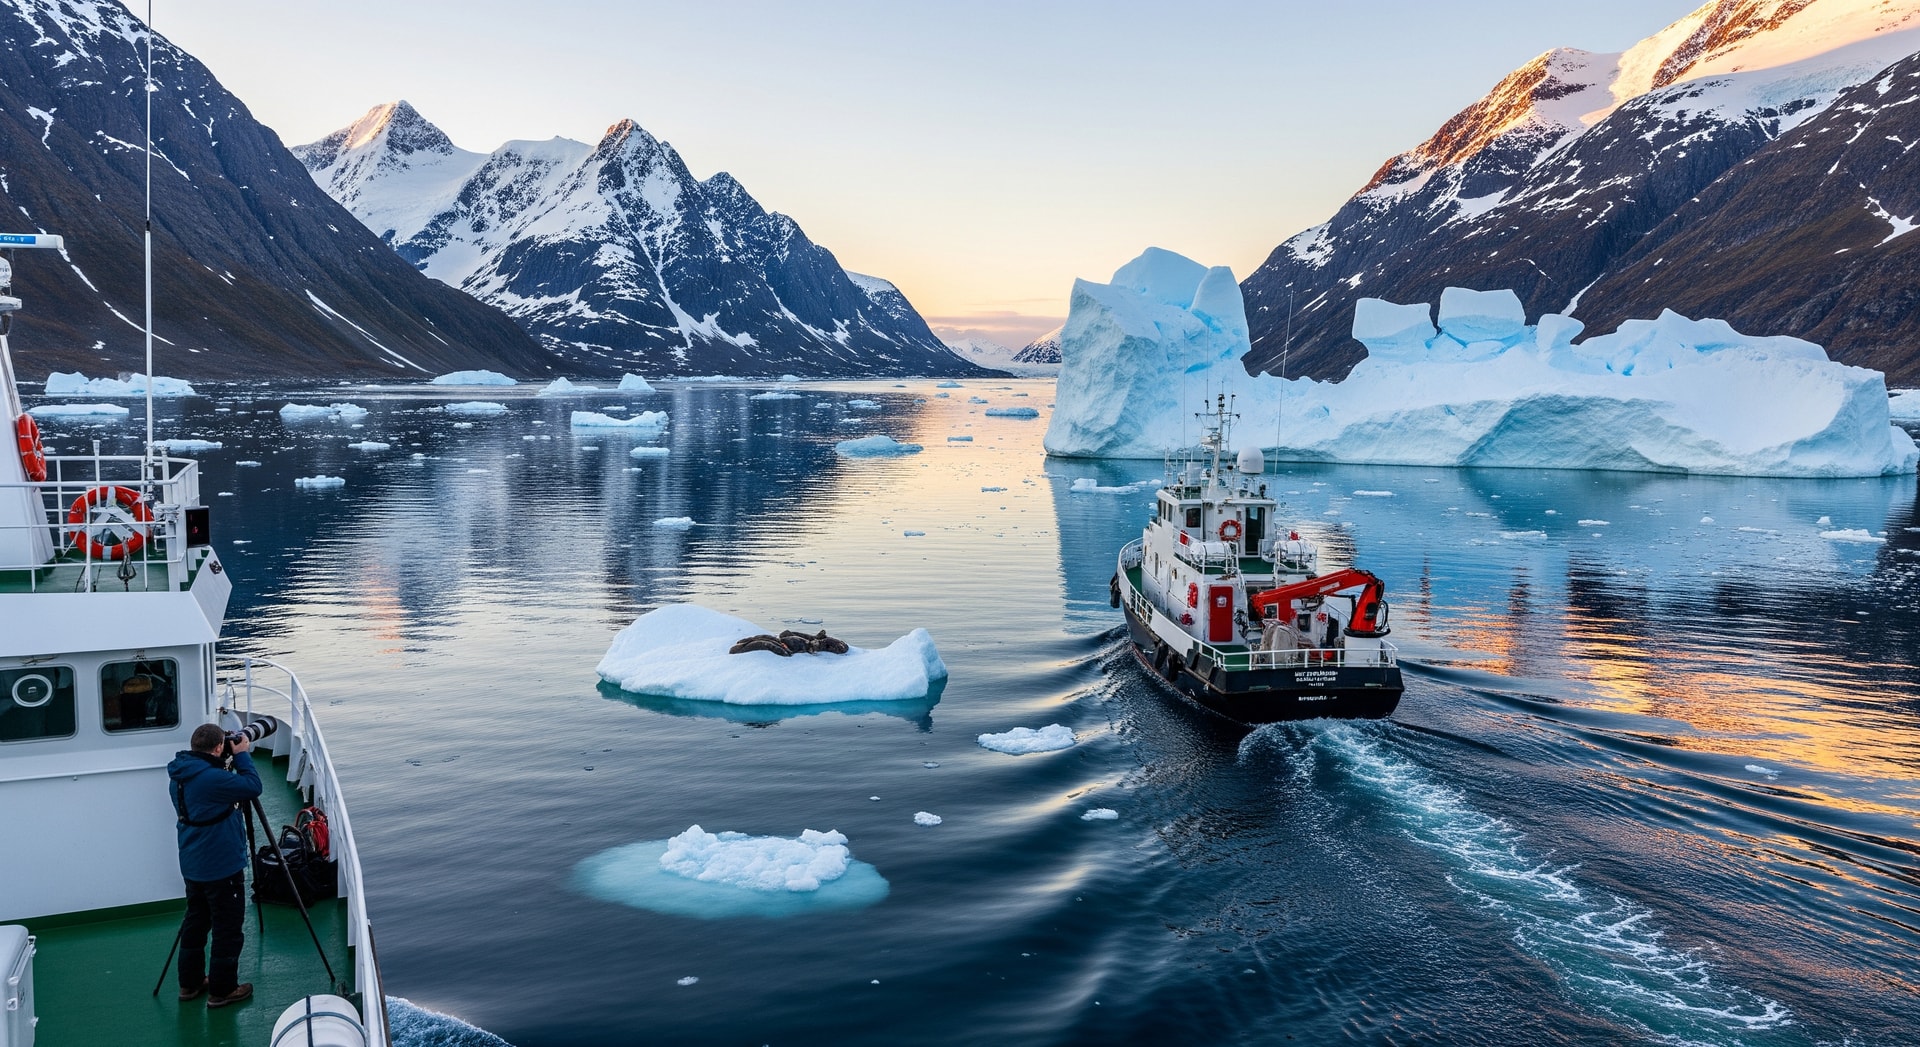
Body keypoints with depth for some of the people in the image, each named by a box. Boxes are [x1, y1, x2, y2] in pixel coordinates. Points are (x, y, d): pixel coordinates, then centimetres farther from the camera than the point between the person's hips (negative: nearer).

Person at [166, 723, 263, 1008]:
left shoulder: (179, 777, 4)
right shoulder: (212, 778, -27)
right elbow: (252, 787, -21)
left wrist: (233, 760, 6)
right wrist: (242, 755, -11)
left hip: (193, 866, 9)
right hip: (222, 867, -9)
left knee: (195, 922, 21)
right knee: (228, 930, 3)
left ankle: (190, 983, 32)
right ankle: (222, 990, 12)